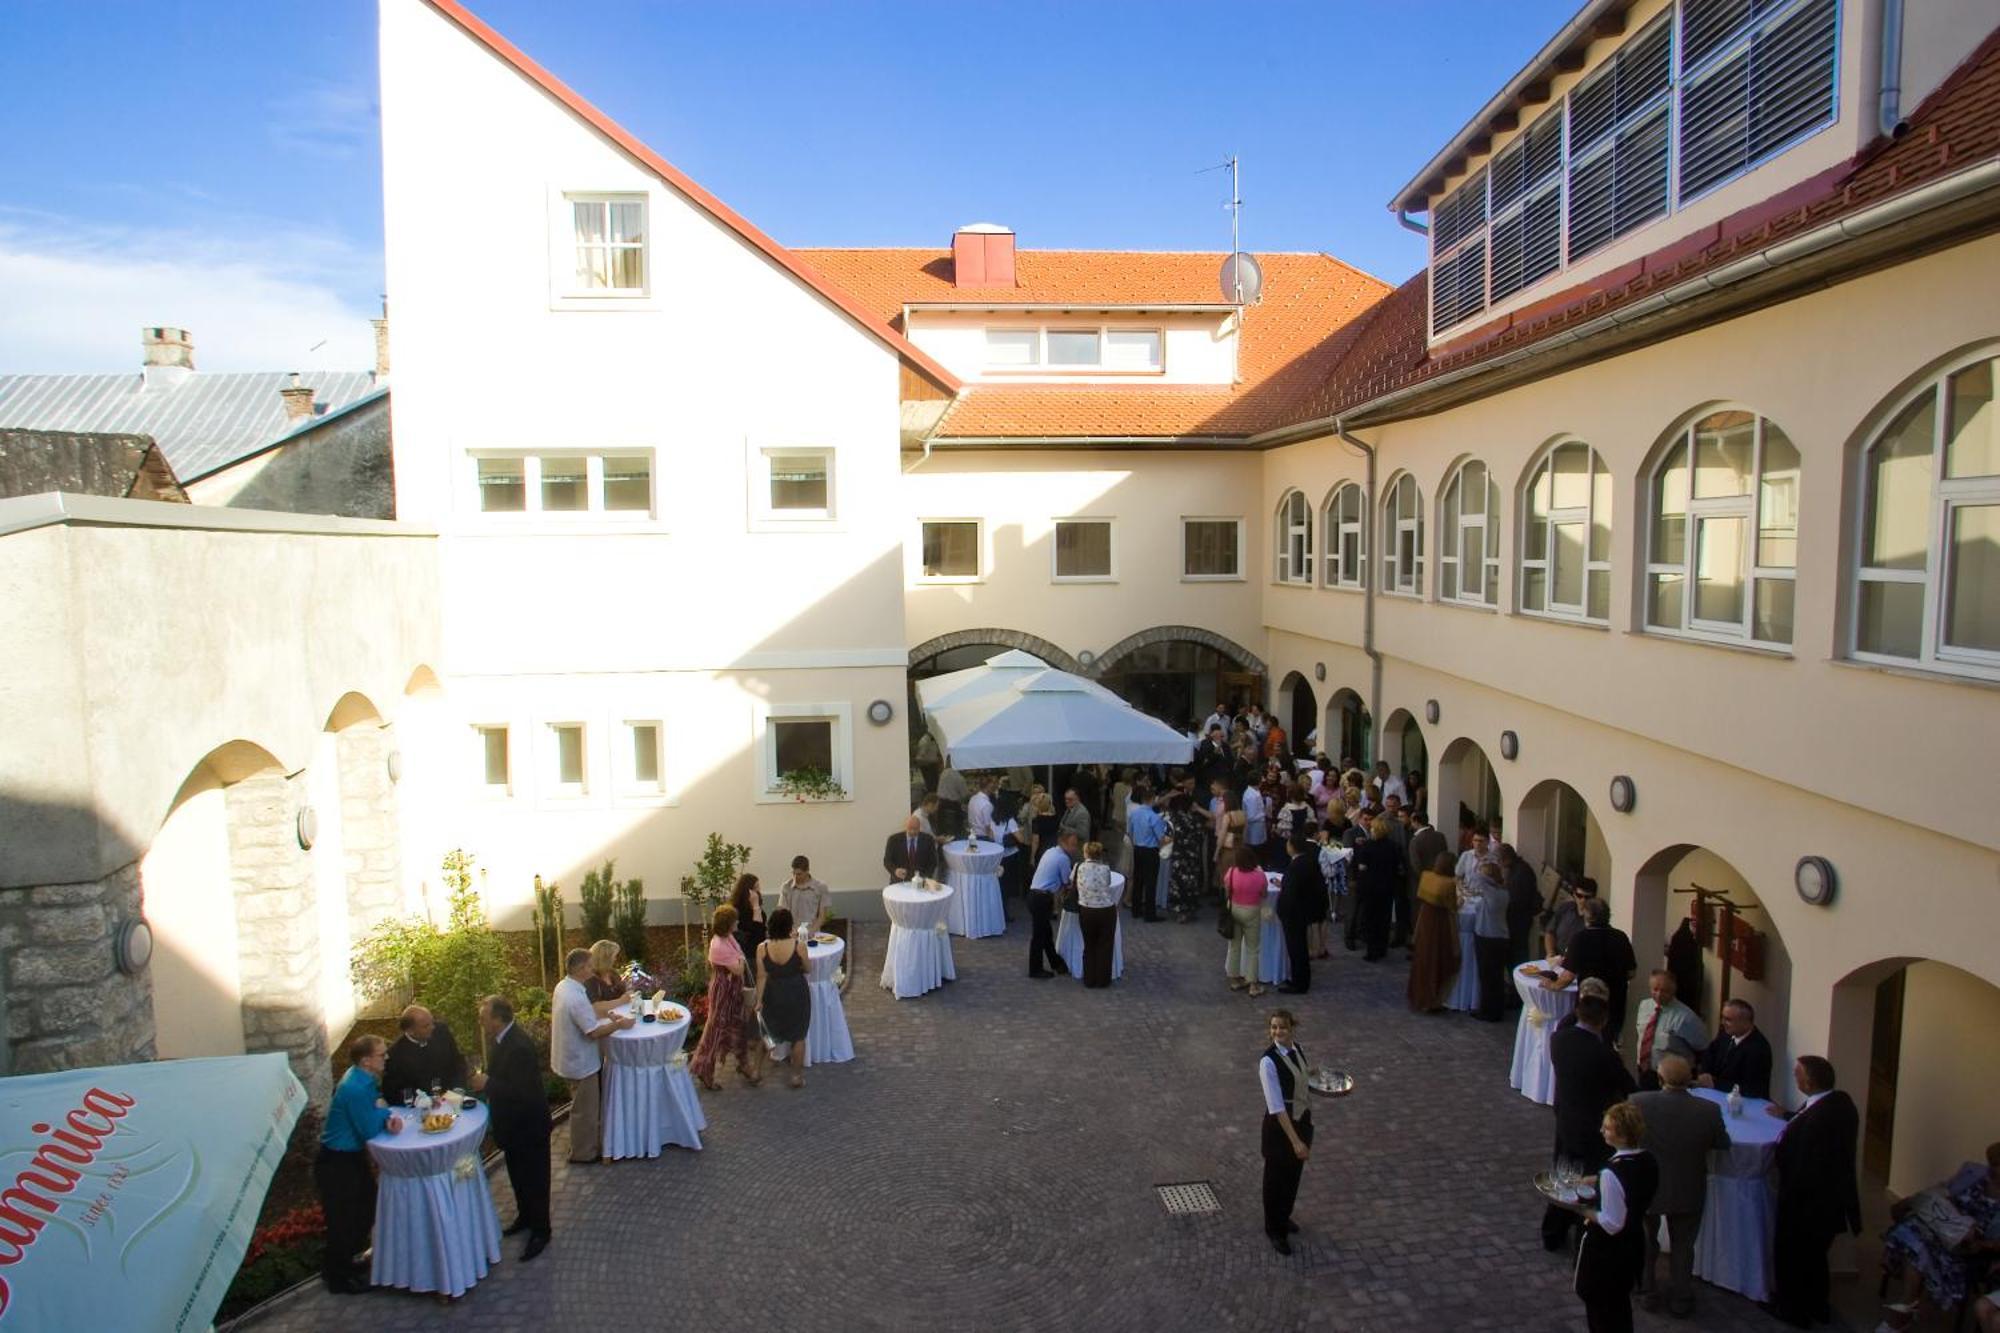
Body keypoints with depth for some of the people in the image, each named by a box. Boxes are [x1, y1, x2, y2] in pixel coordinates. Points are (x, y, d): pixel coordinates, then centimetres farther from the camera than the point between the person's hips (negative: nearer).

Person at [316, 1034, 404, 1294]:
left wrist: (390, 1117, -15)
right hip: (336, 1162, -10)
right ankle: (337, 1277, 23)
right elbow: (370, 1131, -25)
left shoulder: (364, 1077, -2)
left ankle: (344, 1261, 40)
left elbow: (378, 1107, 6)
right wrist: (382, 1111, -10)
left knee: (366, 1207, 21)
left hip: (352, 1155, 10)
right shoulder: (356, 1088, -31)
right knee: (342, 1220, 5)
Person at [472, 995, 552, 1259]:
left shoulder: (520, 1047, -31)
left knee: (533, 1178, 7)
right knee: (517, 1174, 25)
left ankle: (540, 1232, 21)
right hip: (512, 1121, 9)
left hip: (528, 1124, -9)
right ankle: (525, 1215, 45)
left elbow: (523, 1093, -31)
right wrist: (485, 1082, -1)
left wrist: (488, 1084, -26)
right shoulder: (500, 1040, -2)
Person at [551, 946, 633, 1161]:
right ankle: (583, 1152, 25)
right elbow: (593, 1031, -29)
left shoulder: (563, 986, -2)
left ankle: (583, 1145, 42)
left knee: (583, 1105, 26)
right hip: (581, 1062, -9)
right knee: (585, 1109, 10)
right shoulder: (576, 997, -33)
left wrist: (608, 1016, 6)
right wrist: (619, 1024, -16)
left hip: (570, 1057, 9)